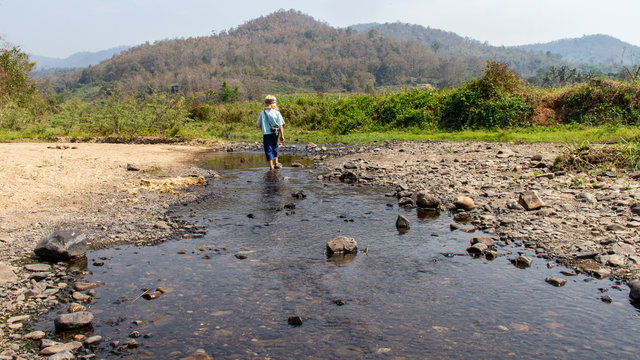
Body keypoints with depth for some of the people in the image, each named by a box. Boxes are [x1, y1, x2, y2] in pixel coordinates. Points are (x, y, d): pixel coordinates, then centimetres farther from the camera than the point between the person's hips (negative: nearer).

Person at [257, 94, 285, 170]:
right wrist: (282, 135, -1)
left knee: (268, 149, 2)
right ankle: (276, 163, 18)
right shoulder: (277, 112, -4)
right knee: (275, 147, 21)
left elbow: (259, 124, 6)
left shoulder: (263, 113, -3)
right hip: (275, 133, 1)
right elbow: (280, 125, -4)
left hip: (266, 133, -1)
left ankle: (271, 166, -4)